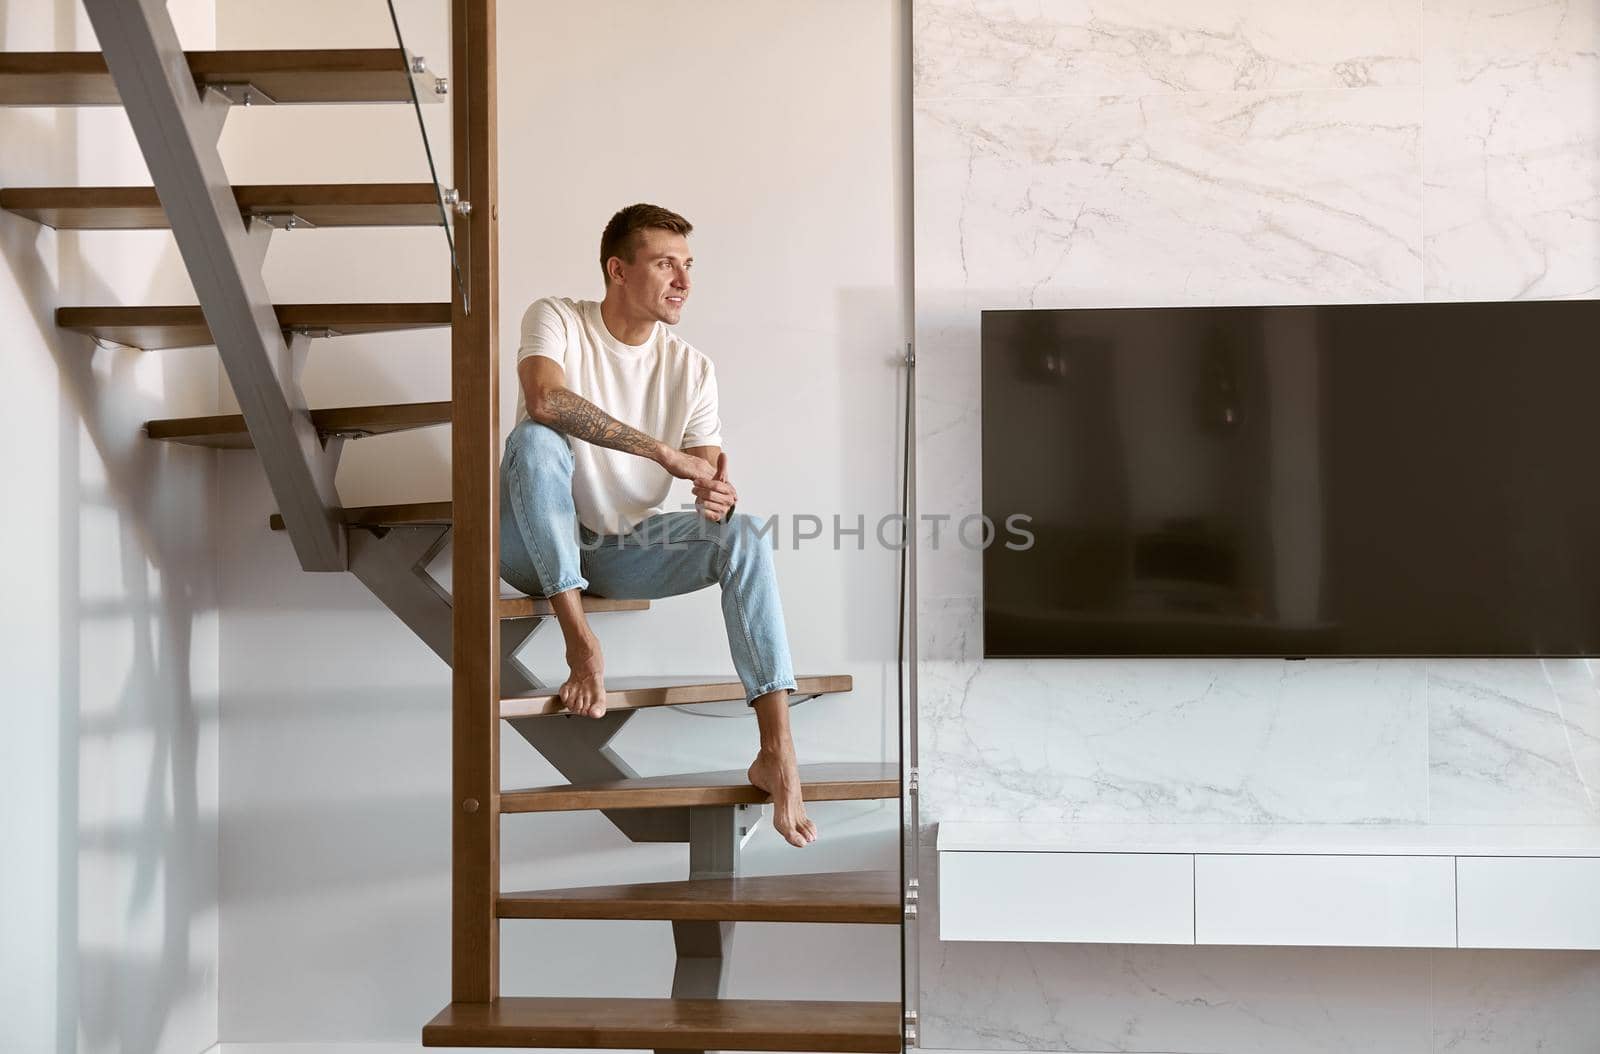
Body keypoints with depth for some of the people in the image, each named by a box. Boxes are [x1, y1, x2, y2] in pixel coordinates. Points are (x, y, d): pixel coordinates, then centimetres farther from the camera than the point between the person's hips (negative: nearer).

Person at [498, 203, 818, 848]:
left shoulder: (691, 368, 1)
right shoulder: (557, 320, -11)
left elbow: (709, 475, -3)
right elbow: (545, 397, -33)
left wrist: (715, 497, -30)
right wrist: (665, 452, -35)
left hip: (624, 549, 3)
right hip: (539, 550, -3)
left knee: (743, 537, -22)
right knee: (536, 439, -32)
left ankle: (777, 755, -30)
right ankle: (580, 641, -29)